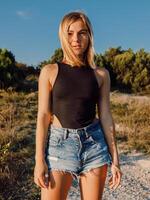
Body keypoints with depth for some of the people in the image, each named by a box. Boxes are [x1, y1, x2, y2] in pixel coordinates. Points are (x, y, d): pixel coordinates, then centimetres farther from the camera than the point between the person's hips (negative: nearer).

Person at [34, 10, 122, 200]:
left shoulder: (101, 74, 3)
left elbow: (106, 117, 4)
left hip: (94, 144, 2)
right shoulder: (50, 71, -1)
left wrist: (114, 158, 3)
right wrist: (39, 159, -7)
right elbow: (43, 116, -3)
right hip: (59, 144, -1)